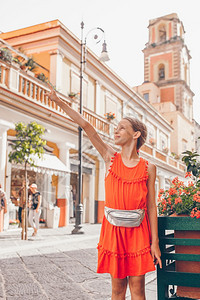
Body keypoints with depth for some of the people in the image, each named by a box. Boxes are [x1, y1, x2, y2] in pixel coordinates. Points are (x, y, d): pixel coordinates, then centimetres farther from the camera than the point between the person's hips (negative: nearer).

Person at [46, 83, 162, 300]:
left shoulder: (148, 168, -1)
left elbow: (151, 206, -1)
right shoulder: (110, 158, 2)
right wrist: (59, 102, -3)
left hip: (138, 232, -1)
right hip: (113, 230, 1)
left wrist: (154, 242, -3)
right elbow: (85, 126, -4)